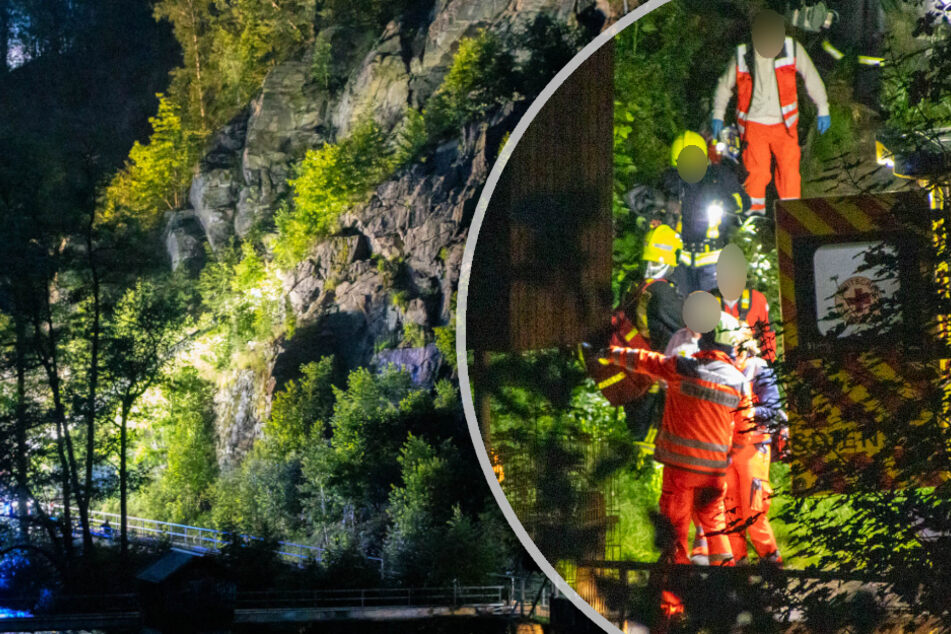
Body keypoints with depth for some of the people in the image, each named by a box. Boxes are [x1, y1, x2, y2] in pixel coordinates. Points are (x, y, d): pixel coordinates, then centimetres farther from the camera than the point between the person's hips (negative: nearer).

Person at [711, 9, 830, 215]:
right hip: (754, 123, -1)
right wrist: (718, 115, 5)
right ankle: (755, 212, 9)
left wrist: (823, 109, 6)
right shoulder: (742, 55, -4)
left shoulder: (792, 48, -3)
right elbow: (725, 85, 11)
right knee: (756, 171, -5)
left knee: (789, 169, -1)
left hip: (784, 124, 1)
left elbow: (812, 78, 6)